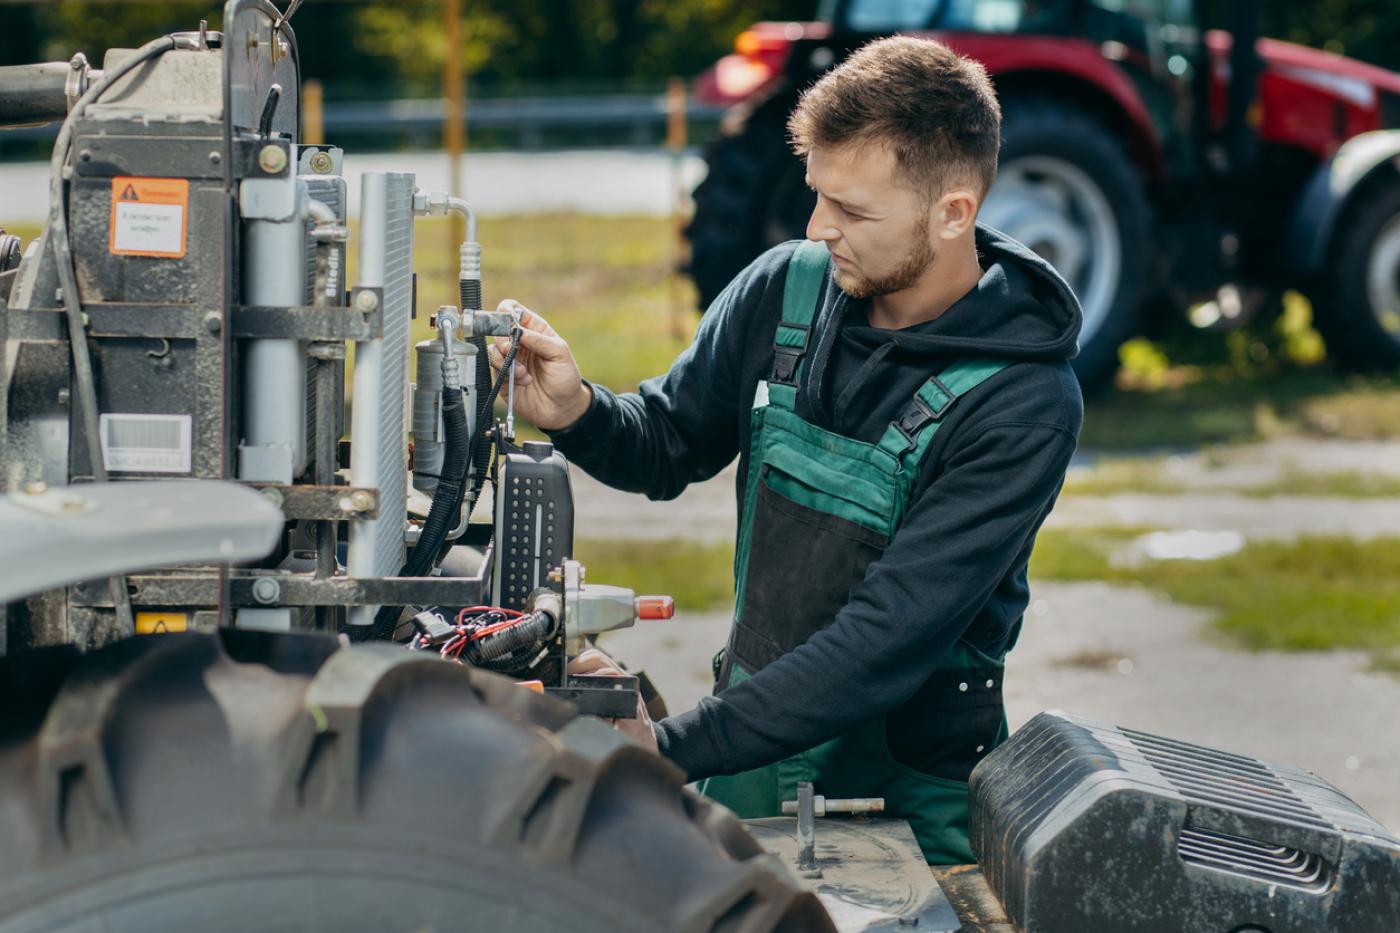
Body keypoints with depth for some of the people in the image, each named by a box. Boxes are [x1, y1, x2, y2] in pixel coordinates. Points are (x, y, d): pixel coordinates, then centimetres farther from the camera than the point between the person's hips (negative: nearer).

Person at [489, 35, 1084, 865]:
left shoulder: (1024, 404, -20)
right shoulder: (784, 290, -4)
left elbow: (891, 636, -26)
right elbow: (671, 446, 12)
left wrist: (675, 747, -32)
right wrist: (578, 414, -12)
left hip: (911, 793, -4)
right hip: (753, 752, 4)